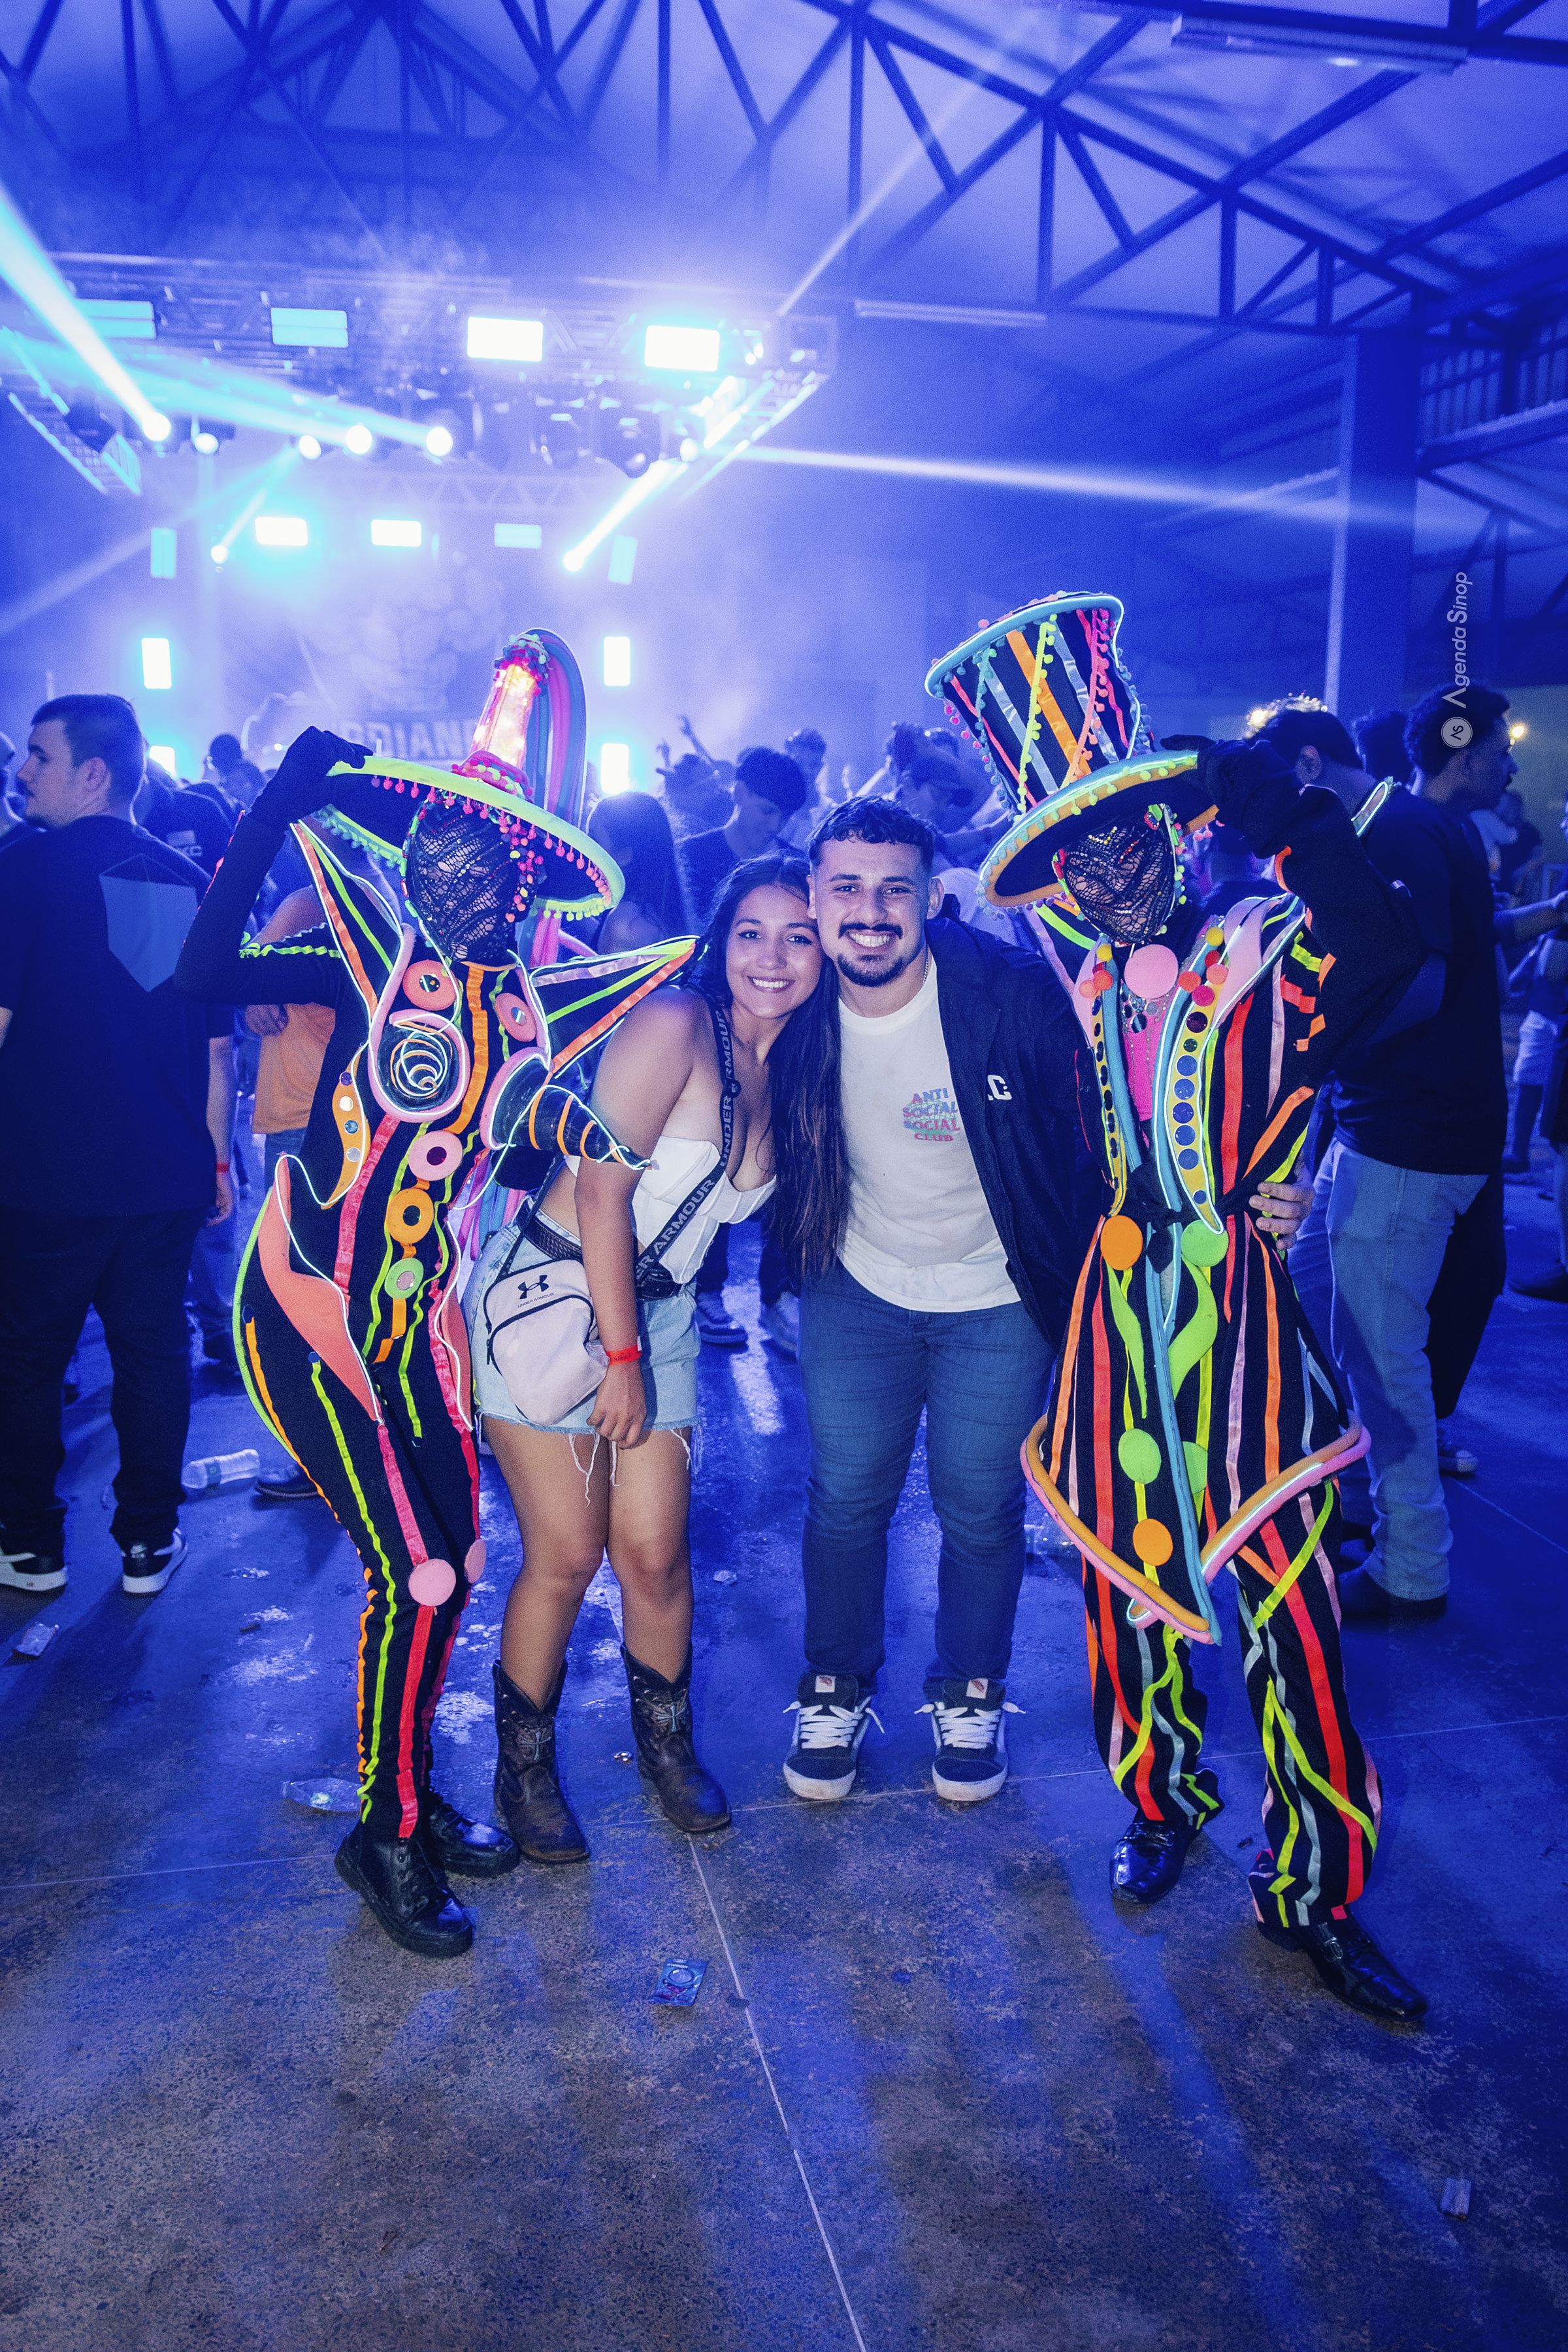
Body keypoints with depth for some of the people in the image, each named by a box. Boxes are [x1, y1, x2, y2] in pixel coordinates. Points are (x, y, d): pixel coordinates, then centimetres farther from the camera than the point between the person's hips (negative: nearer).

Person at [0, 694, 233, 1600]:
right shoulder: (193, 885, 5)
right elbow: (218, 1047, 8)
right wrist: (218, 1159, 15)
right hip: (167, 1174, 4)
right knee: (154, 1349, 12)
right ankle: (148, 1542, 20)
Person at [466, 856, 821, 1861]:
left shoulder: (784, 1070, 6)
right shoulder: (676, 1024, -16)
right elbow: (601, 1184, -18)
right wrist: (619, 1356, -15)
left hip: (658, 1313, 6)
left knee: (655, 1551, 3)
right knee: (568, 1552, -3)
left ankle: (667, 1739, 28)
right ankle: (525, 1763, 20)